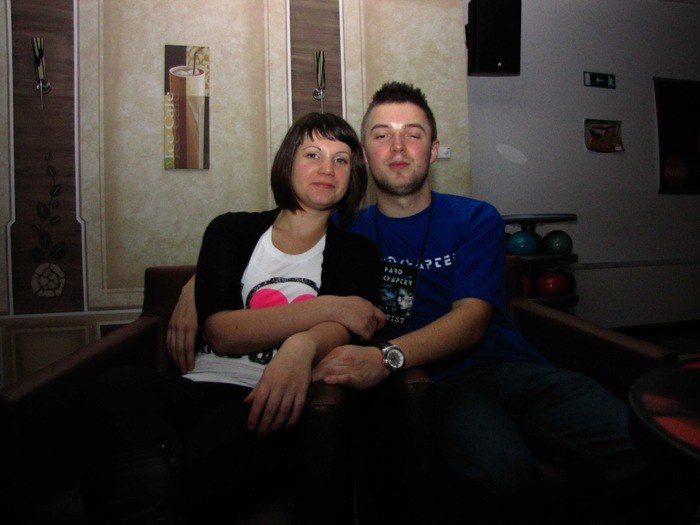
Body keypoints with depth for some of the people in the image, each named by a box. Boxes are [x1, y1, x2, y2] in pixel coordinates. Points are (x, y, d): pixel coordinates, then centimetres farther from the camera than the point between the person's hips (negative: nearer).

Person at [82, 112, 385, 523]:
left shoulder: (357, 253, 16)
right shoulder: (231, 230, 15)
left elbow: (339, 332, -4)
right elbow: (221, 332, -2)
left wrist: (302, 346, -30)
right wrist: (327, 306, -7)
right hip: (206, 386, 2)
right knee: (122, 385, -32)